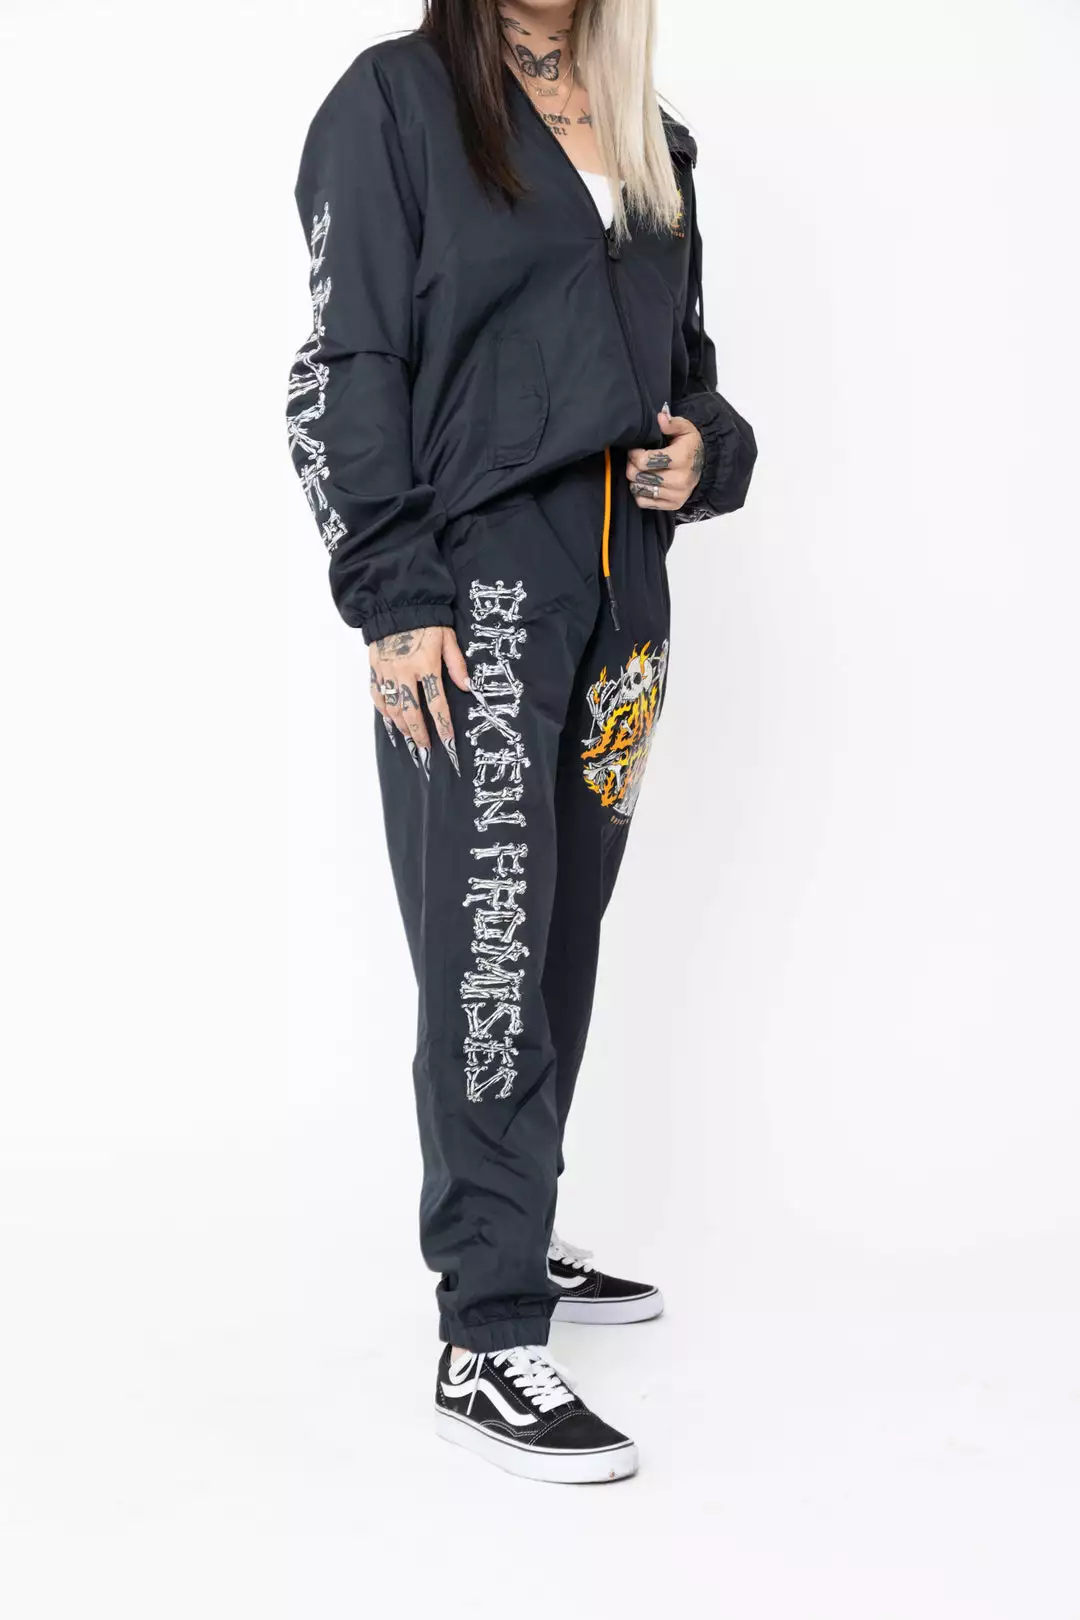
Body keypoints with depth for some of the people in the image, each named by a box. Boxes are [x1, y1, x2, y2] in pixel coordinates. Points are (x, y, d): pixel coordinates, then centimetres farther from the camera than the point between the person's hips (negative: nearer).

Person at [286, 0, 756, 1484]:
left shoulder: (650, 134, 18)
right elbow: (341, 370, -7)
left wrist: (707, 448, 3)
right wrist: (395, 598, -14)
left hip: (621, 583, 7)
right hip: (475, 589, -6)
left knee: (563, 939, 11)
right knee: (489, 955, -9)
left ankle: (509, 1242, 25)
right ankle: (485, 1346, -4)